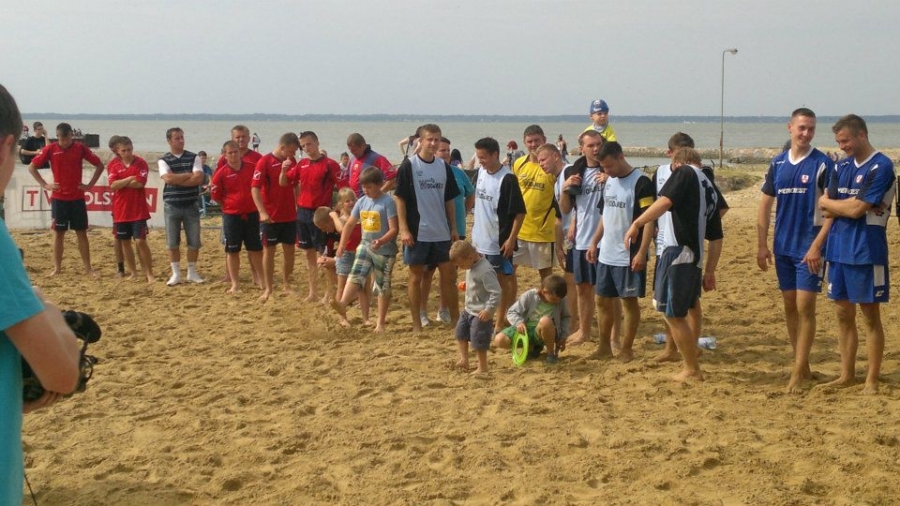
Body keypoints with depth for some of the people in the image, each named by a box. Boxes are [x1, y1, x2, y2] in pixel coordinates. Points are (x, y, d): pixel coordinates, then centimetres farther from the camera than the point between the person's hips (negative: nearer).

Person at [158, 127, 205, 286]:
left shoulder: (194, 158, 3)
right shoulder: (164, 160, 1)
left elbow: (199, 179, -11)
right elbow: (168, 178, -16)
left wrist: (177, 180, -12)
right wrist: (189, 175, -9)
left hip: (191, 205, 1)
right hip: (171, 205, -1)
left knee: (194, 242, 3)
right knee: (173, 243, 3)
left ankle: (192, 272, 17)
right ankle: (176, 274, 13)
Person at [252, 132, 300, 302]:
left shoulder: (292, 161, 6)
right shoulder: (265, 161, -10)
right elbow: (255, 188, -14)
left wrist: (299, 205, 9)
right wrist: (262, 212, -22)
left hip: (290, 215, 5)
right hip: (271, 216, -5)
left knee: (289, 250, 9)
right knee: (269, 250, 4)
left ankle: (286, 284, 21)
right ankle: (268, 288, 11)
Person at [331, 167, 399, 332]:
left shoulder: (388, 202, -14)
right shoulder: (362, 202, 4)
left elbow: (394, 229, -18)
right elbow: (350, 224, 13)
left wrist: (381, 241, -33)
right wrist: (342, 246, 10)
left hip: (385, 250, -5)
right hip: (365, 246, 5)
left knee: (383, 285, 5)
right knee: (356, 275, -16)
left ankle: (381, 322, 14)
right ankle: (342, 305, -34)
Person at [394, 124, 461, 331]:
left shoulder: (444, 167, 7)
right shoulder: (409, 166, -6)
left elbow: (448, 200, 13)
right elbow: (399, 199, -7)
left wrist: (453, 228, 9)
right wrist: (404, 229, -12)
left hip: (442, 233, 4)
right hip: (417, 233, -4)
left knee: (448, 275, 7)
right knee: (416, 277, 4)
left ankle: (455, 319, 17)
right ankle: (416, 324, 12)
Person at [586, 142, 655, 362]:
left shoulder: (641, 182, -14)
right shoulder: (609, 182, 10)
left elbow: (649, 220, -17)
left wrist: (642, 252, -22)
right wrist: (594, 243, 14)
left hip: (629, 256, -8)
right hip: (606, 254, 8)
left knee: (629, 301, 3)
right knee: (602, 300, 12)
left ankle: (626, 349, 13)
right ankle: (604, 346, 23)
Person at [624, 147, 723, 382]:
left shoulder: (684, 172, 0)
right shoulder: (710, 189, 22)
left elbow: (664, 201, -20)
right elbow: (716, 239, 21)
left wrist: (637, 223, -19)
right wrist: (710, 271, 23)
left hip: (678, 252, -8)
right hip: (695, 258, 8)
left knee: (674, 315, 1)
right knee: (671, 310, 22)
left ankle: (692, 370, 9)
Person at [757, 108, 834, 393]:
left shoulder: (823, 164, -6)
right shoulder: (778, 164, 7)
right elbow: (765, 205, 11)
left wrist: (817, 246, -18)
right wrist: (762, 245, 4)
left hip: (809, 248, -5)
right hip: (783, 247, 5)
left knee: (805, 308, -7)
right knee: (790, 307, 10)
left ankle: (797, 374, -4)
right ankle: (803, 367, 22)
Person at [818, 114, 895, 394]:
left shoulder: (881, 167, -10)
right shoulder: (841, 166, 12)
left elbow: (856, 209, -16)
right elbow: (826, 209, 3)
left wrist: (830, 203, -1)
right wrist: (850, 206, -13)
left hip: (866, 252, -7)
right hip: (838, 250, 7)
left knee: (870, 316, 1)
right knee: (843, 313, 11)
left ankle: (872, 381, 8)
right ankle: (847, 374, 22)